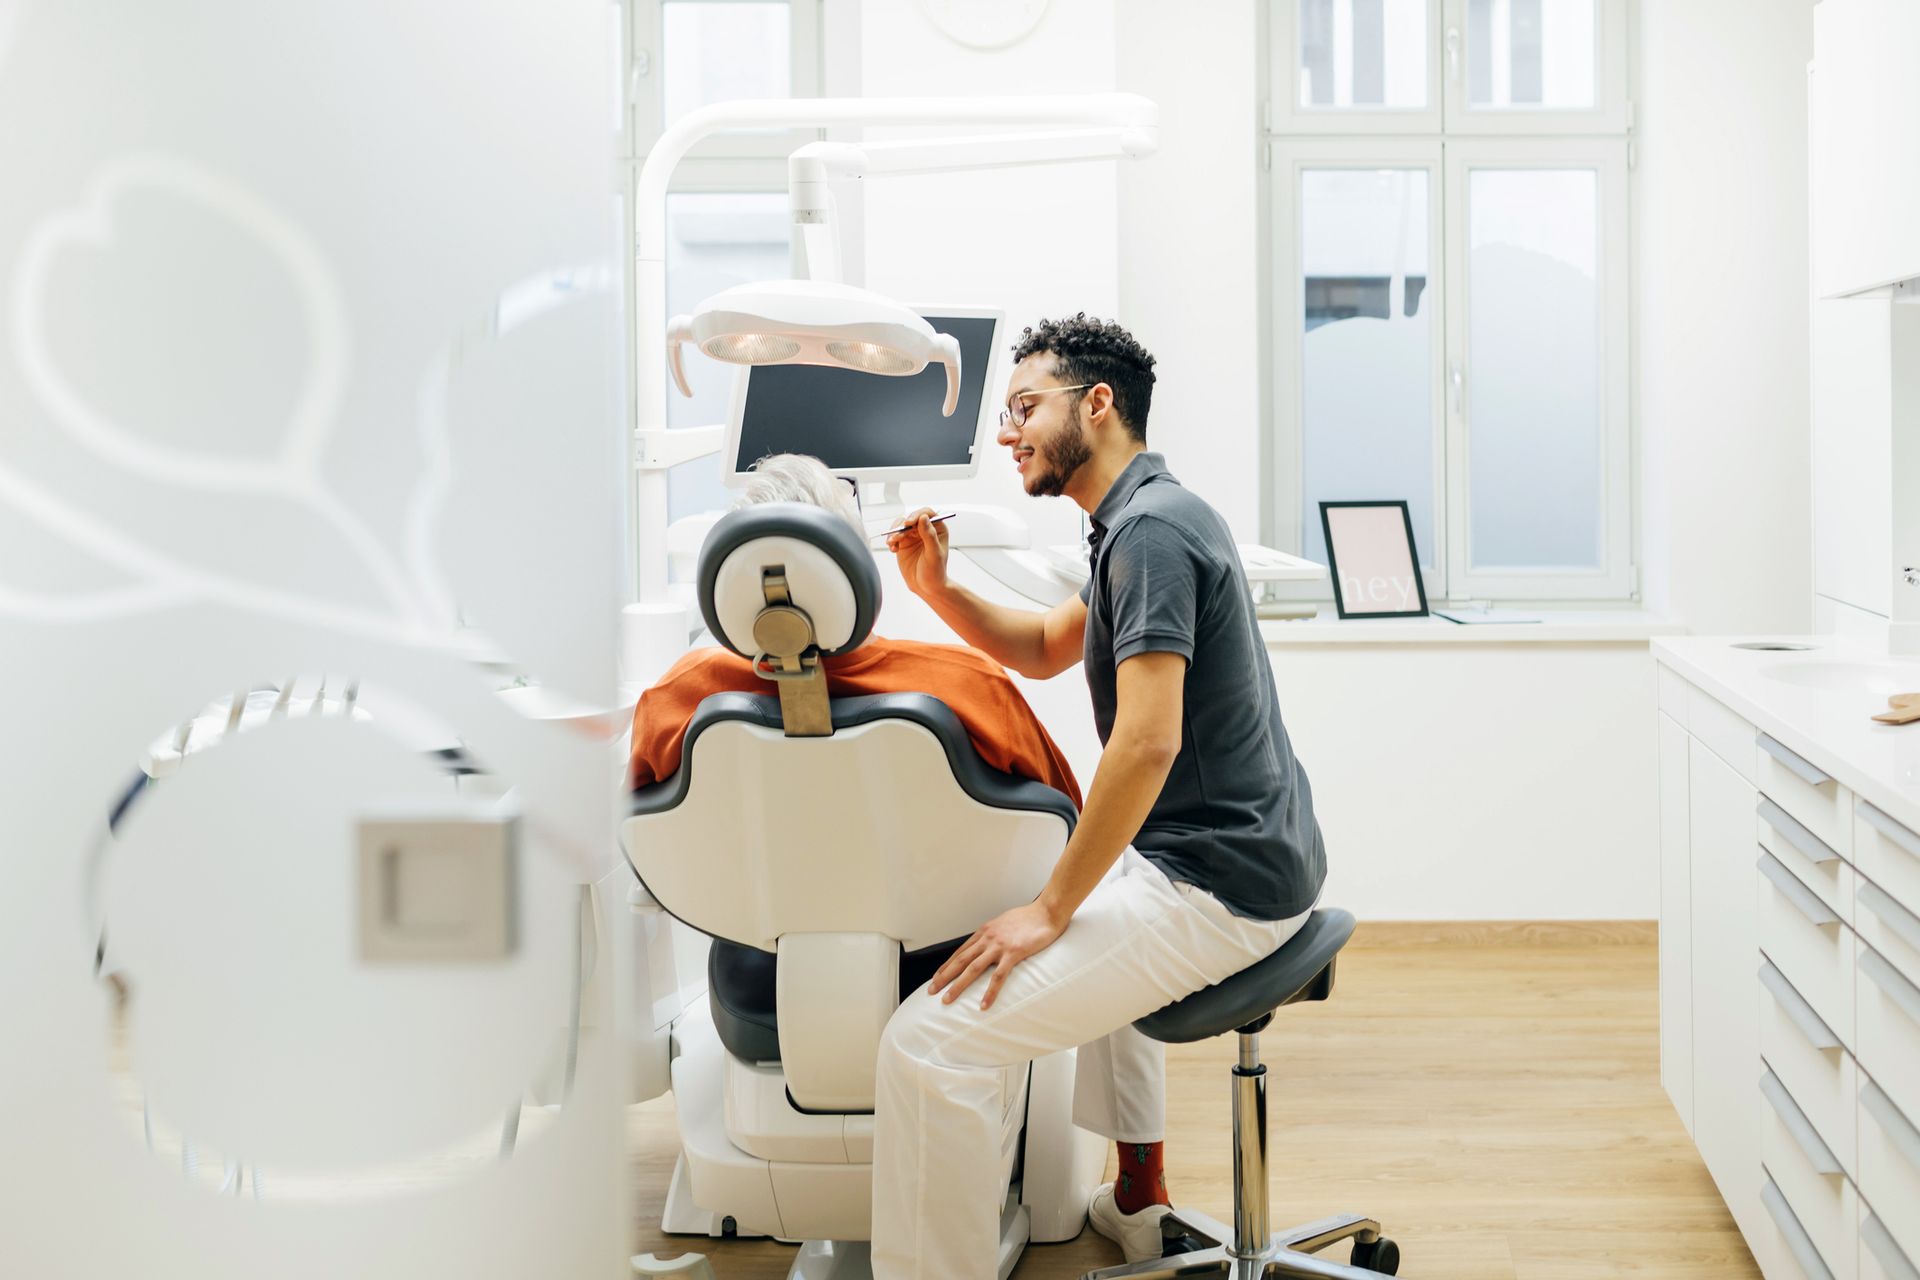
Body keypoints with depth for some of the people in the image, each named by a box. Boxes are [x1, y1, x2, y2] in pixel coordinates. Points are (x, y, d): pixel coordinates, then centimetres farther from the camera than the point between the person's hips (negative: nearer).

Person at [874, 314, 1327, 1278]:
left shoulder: (1150, 529, -17)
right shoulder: (1152, 515, 17)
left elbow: (1149, 739, -25)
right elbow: (1045, 648, 27)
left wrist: (1051, 910, -21)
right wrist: (938, 589, 10)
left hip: (1216, 885, -11)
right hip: (1262, 857, 11)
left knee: (930, 1046, -18)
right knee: (1095, 914, 42)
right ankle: (1136, 1199, 45)